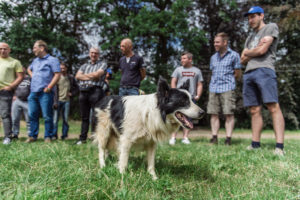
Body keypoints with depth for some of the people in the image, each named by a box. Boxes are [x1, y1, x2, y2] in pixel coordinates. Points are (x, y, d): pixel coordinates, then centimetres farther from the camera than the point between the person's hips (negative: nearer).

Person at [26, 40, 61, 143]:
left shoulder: (52, 60, -1)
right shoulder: (35, 60, 21)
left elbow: (57, 75, -11)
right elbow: (29, 69, 40)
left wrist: (49, 87, -16)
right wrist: (32, 76, 19)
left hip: (45, 93, -7)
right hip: (33, 92, 7)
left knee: (47, 116, -3)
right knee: (32, 115, 8)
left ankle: (48, 137, 4)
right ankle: (33, 136, 16)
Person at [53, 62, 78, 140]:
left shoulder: (71, 77, 9)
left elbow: (76, 87, 20)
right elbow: (54, 90, -4)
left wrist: (72, 94, 2)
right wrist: (55, 102, -12)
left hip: (66, 101, 2)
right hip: (58, 101, -2)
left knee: (65, 120, 3)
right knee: (55, 119, -3)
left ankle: (64, 136, 12)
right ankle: (54, 135, 6)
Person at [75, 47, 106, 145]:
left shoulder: (102, 64, 10)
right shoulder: (84, 65, 24)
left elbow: (97, 75, -7)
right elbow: (77, 76, 8)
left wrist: (85, 75, 6)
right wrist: (90, 77, -6)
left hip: (95, 91, -5)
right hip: (83, 92, 5)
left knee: (95, 116, -7)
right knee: (84, 116, 8)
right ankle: (82, 138, 15)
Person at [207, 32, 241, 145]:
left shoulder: (234, 55, 3)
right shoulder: (213, 57, 18)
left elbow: (237, 74, 4)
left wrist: (227, 79, 8)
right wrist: (216, 81, 9)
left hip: (227, 88, -5)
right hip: (213, 89, 5)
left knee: (229, 114, -6)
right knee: (214, 114, 1)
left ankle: (228, 138, -3)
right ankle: (214, 138, 5)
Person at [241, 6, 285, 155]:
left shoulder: (271, 27, 12)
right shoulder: (250, 38, 31)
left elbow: (262, 50, -3)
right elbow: (243, 61, 21)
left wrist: (247, 52, 15)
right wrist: (256, 49, 6)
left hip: (264, 70, -6)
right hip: (248, 74, 7)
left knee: (273, 107, -15)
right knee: (254, 110, 1)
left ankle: (279, 146, -18)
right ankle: (255, 144, 2)